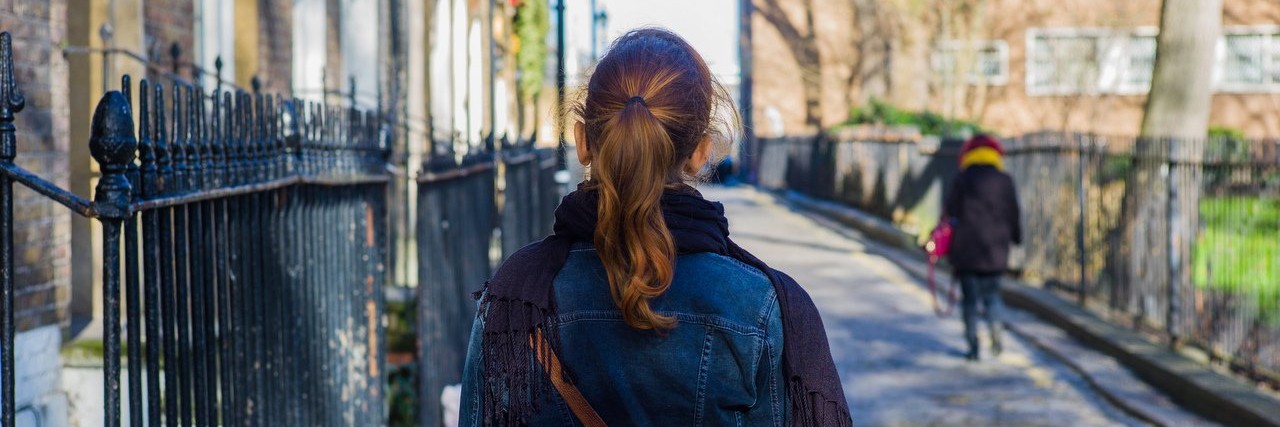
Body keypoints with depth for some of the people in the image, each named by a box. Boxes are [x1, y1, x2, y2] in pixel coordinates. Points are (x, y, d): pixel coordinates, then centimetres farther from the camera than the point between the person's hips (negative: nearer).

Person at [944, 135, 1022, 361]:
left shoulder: (962, 179, -1)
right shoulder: (1004, 180, 4)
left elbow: (951, 210, -2)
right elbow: (1013, 213, 8)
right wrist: (1016, 236, 23)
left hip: (965, 250, -1)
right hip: (995, 250, 1)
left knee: (969, 299, 6)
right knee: (991, 294, 13)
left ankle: (973, 345, 3)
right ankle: (995, 328, -14)